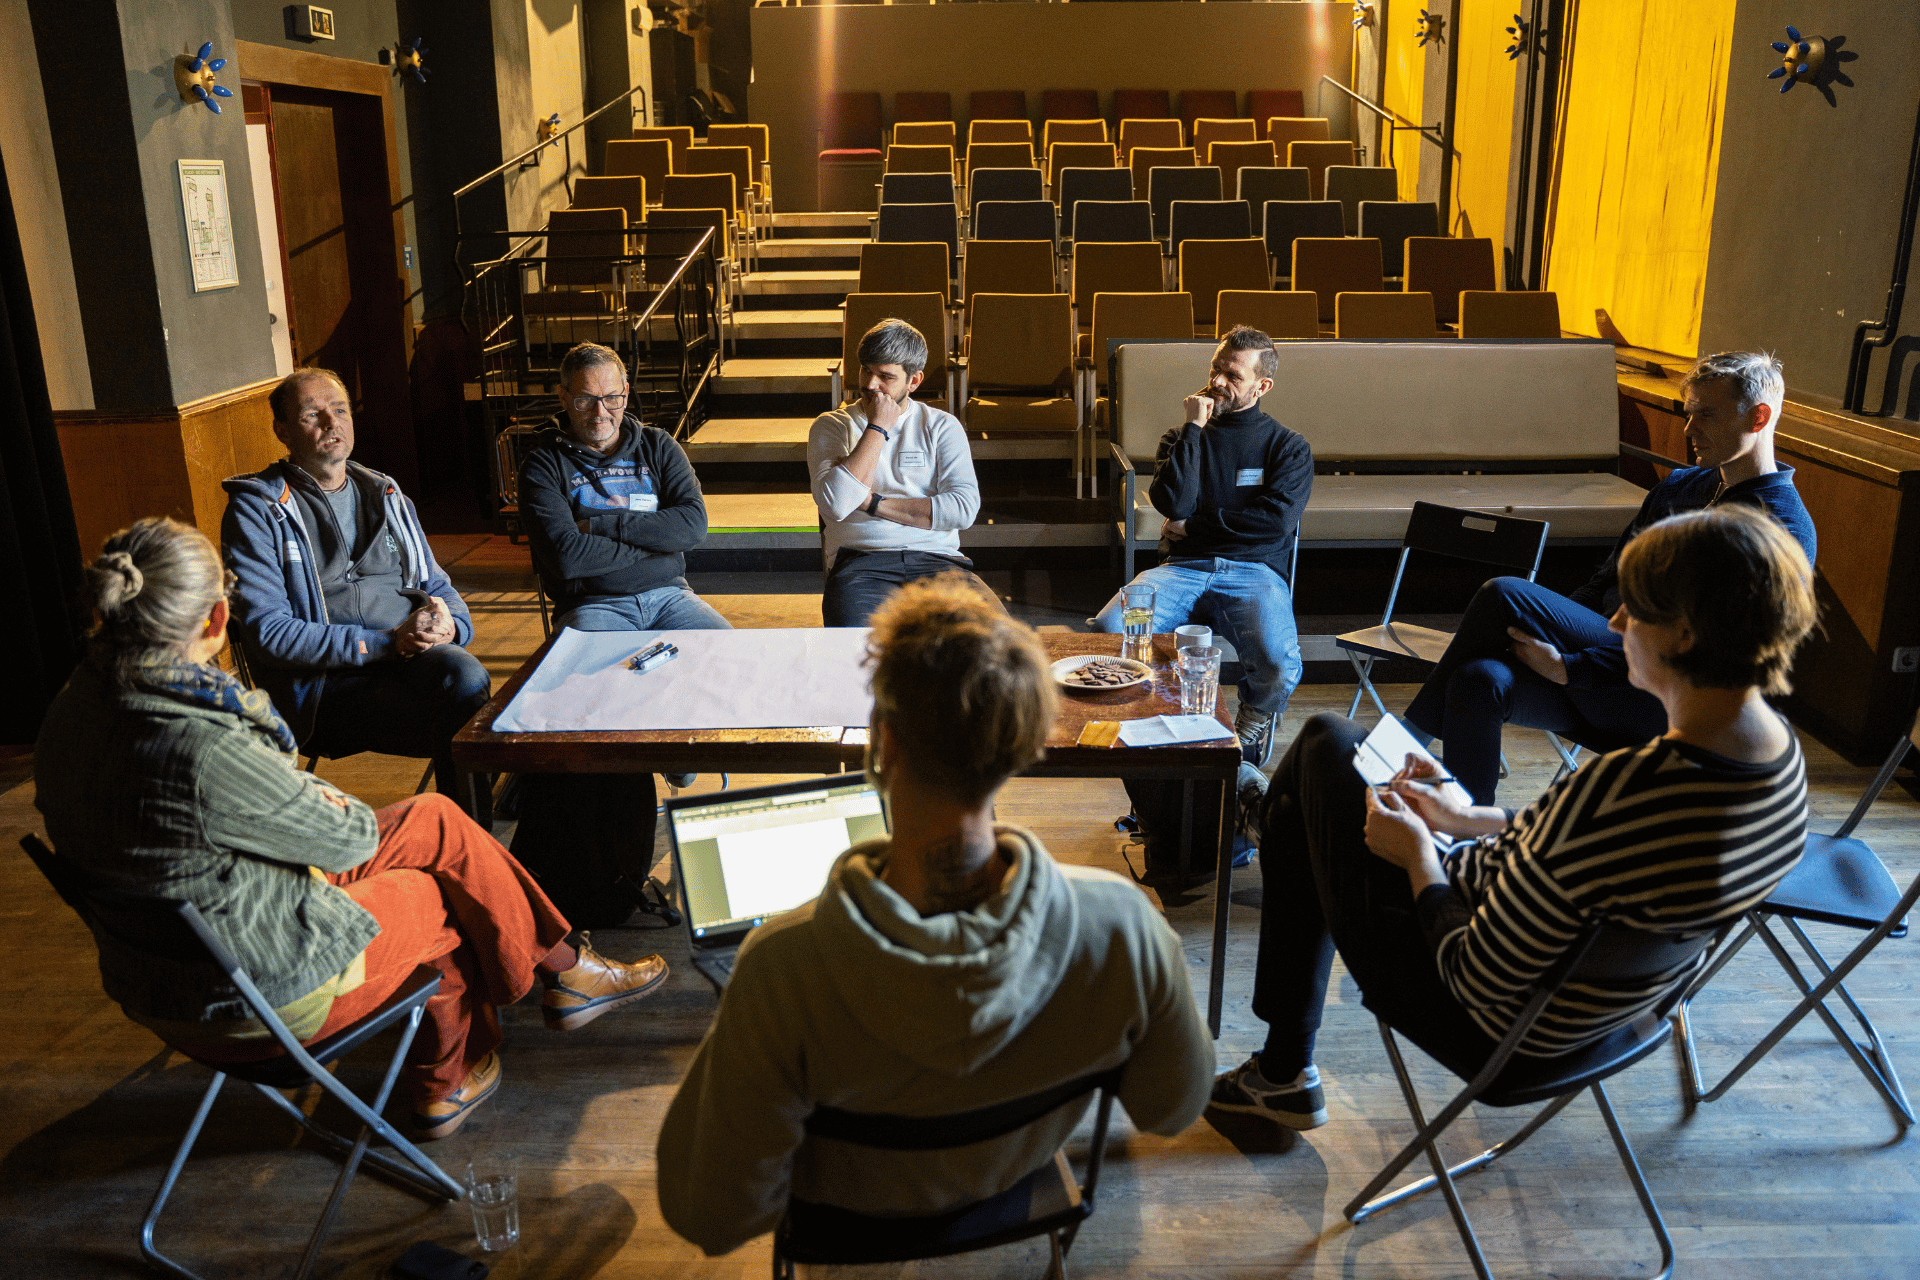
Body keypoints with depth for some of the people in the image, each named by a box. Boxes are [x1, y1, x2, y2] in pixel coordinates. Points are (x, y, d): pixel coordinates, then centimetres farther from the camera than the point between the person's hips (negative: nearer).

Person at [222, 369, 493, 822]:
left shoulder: (384, 494, 23)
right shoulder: (256, 510, 4)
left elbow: (437, 587, 25)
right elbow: (267, 632, -7)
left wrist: (447, 622, -3)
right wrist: (388, 643, -15)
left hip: (415, 656, 5)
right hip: (325, 680, -4)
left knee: (466, 677, -32)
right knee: (460, 731, -31)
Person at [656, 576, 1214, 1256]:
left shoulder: (782, 970, -43)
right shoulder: (1120, 923, -37)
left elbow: (712, 1217, -29)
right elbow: (1171, 1108, -16)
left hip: (860, 1197, -2)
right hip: (1020, 1168, 2)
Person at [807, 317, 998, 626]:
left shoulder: (942, 426, 14)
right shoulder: (830, 426, 12)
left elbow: (964, 508, -3)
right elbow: (836, 504, -8)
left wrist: (871, 502, -5)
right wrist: (878, 427, -3)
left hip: (937, 558, 2)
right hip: (861, 562, -1)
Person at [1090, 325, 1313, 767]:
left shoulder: (1288, 447, 12)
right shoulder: (1184, 438, 18)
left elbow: (1276, 521, -5)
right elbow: (1172, 504, -2)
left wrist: (1195, 523, -1)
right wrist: (1194, 428, -1)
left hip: (1254, 571, -2)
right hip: (1184, 568, 2)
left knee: (1278, 664, -34)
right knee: (1107, 630, -29)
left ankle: (1252, 725, 4)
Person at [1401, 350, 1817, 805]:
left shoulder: (1784, 531, -8)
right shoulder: (1678, 486, 18)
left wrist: (1566, 667, -20)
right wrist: (1545, 633, 2)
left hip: (1663, 702, -7)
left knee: (1503, 595, -21)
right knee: (1479, 680, -24)